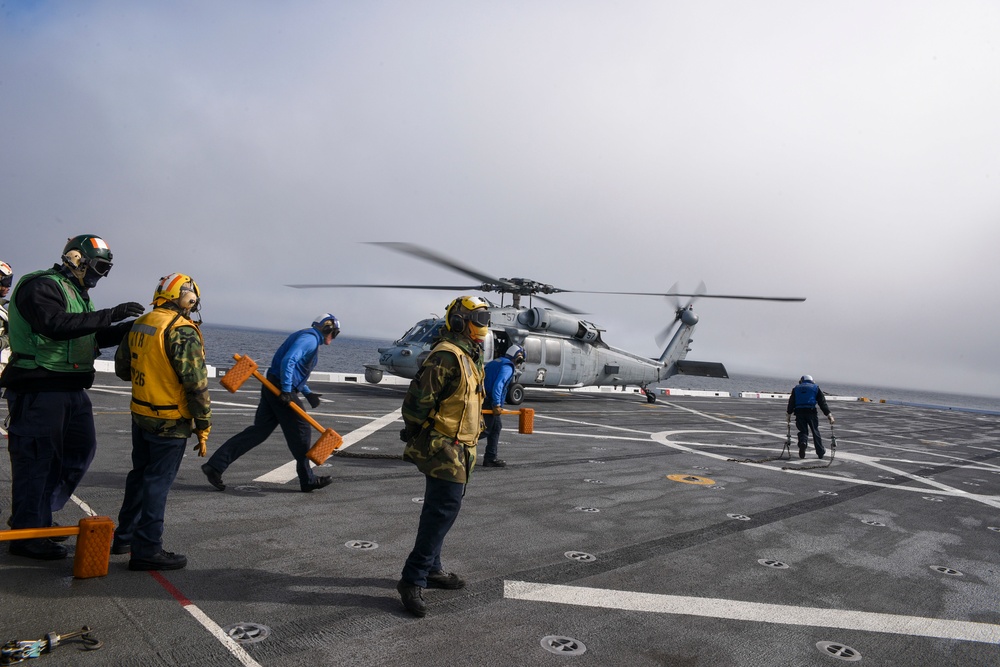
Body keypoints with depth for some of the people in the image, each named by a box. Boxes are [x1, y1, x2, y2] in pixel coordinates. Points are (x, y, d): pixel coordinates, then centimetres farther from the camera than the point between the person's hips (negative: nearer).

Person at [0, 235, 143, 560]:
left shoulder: (76, 293, 20)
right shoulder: (41, 286, -11)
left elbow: (95, 336, 19)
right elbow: (55, 325, -28)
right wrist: (109, 315, -29)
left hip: (71, 389, 10)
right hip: (39, 389, -10)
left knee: (81, 448, 13)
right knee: (38, 458, -3)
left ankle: (38, 516, 27)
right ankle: (27, 535, 7)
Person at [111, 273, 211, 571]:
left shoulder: (139, 325, 6)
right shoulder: (183, 331, -19)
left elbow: (122, 368, 17)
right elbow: (197, 384, -20)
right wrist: (203, 428, -13)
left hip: (140, 415, 8)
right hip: (170, 422, -8)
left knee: (140, 474, 21)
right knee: (158, 482, 0)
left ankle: (124, 537, 35)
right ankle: (147, 550, 9)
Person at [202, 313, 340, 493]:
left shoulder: (307, 337, 21)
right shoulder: (310, 338, -11)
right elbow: (288, 361, -25)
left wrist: (308, 393, 19)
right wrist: (287, 391, -23)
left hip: (273, 387, 10)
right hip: (281, 389, -10)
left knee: (259, 430, 9)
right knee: (300, 431, 1)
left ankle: (215, 465, 8)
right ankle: (308, 480, 12)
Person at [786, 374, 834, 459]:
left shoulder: (796, 388, 17)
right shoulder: (816, 388, 15)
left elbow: (791, 403, 9)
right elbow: (822, 402, 7)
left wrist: (788, 414, 9)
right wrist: (828, 414, 4)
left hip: (799, 412, 1)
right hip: (811, 412, -1)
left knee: (803, 431, 6)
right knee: (815, 431, 11)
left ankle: (802, 443, -25)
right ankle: (820, 452, 16)